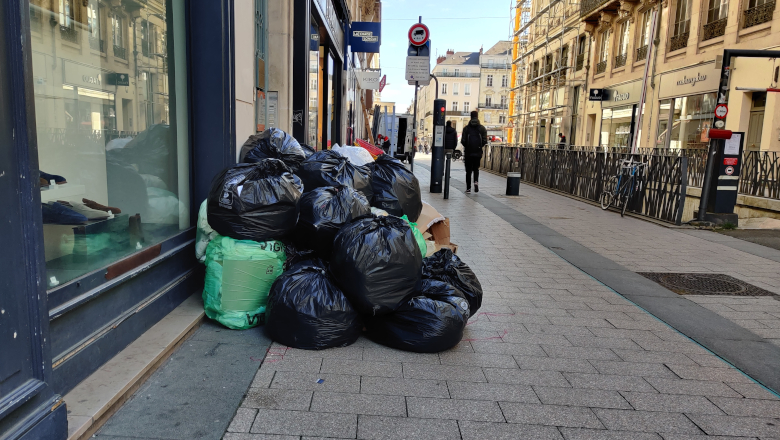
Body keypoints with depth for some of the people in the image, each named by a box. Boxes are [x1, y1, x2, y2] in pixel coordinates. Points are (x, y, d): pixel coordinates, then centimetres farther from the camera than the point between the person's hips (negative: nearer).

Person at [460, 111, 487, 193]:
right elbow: (485, 141, -4)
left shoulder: (466, 128, -2)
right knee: (476, 169, 15)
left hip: (468, 152, -1)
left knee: (468, 170, 7)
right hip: (478, 152, 1)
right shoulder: (482, 128, 0)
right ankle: (476, 181, -11)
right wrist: (480, 146, 14)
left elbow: (463, 141, -6)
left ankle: (468, 188, 6)